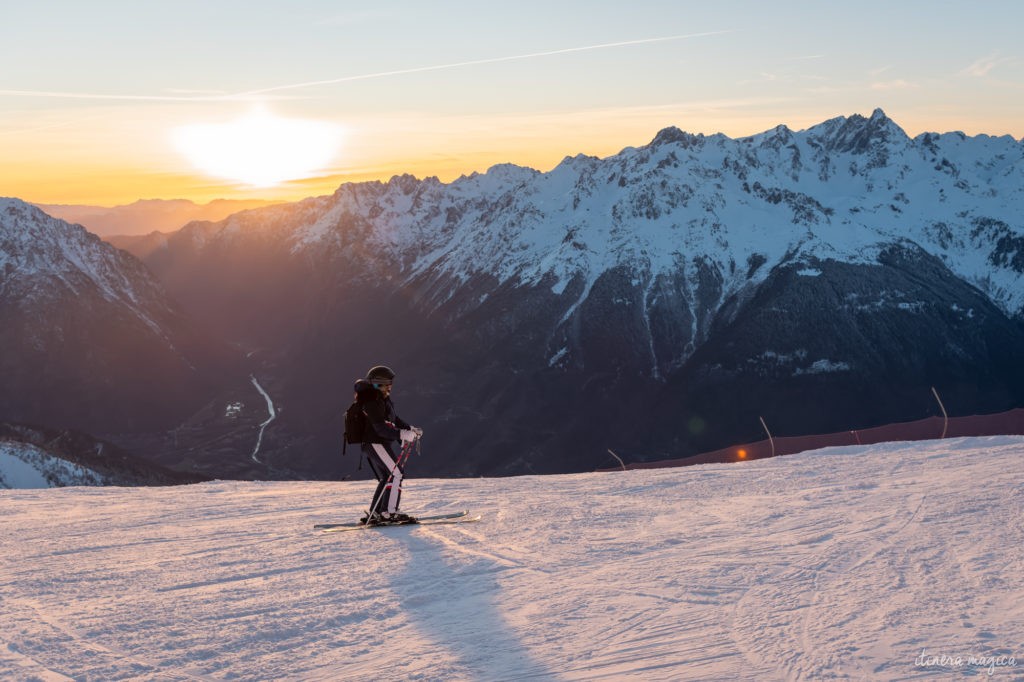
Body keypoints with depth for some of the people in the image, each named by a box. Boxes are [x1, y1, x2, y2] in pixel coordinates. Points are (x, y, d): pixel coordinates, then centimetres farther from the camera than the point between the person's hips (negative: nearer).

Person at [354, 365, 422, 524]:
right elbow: (381, 428, -26)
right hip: (376, 444, -11)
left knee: (386, 479, 14)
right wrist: (403, 434, -32)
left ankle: (373, 514, 15)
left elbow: (394, 419, 25)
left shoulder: (382, 399, 16)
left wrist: (410, 429, 13)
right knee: (396, 474, -13)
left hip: (370, 445, 11)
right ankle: (389, 512, -17)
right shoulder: (373, 402, -18)